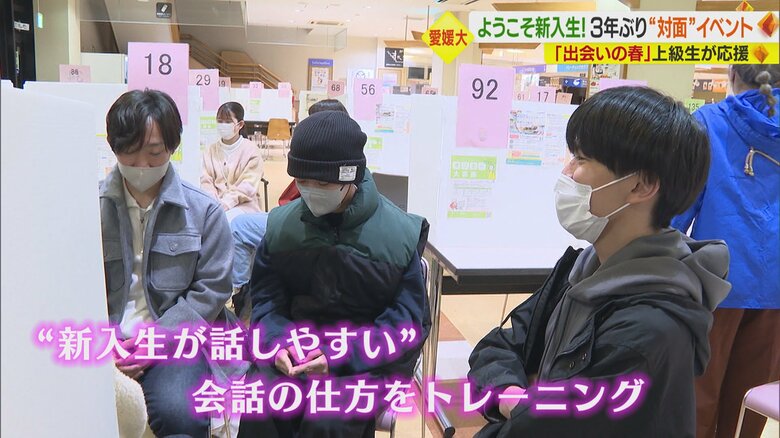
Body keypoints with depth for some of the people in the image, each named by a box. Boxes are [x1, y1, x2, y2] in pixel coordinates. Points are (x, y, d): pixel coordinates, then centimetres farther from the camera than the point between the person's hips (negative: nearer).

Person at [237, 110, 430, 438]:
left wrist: (340, 357, -22)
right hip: (295, 346, 3)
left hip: (368, 359, -2)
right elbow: (266, 297, 6)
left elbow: (408, 321, -9)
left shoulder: (399, 233, -9)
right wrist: (277, 342, -17)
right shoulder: (281, 224, 1)